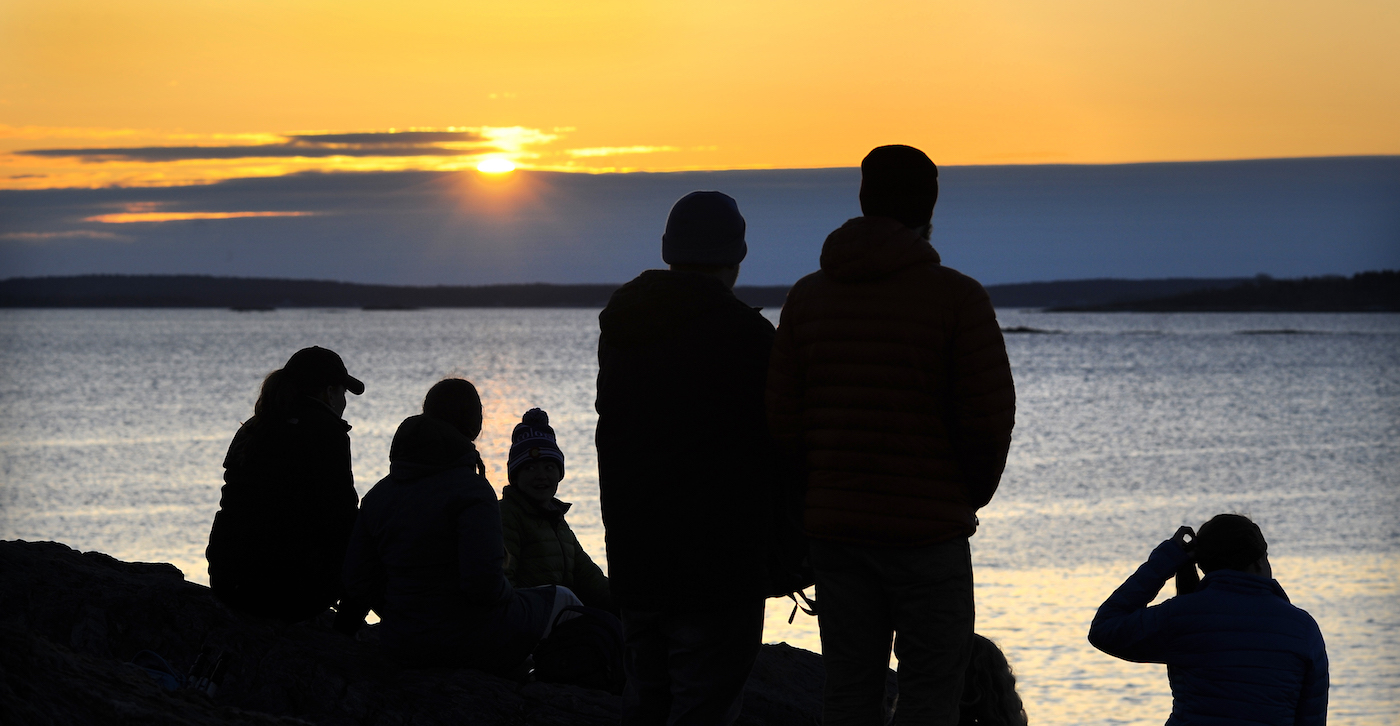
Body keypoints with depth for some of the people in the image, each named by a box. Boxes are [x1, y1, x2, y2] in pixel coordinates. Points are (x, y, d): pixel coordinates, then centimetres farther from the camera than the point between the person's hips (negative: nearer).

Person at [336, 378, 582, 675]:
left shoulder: (378, 495, 2)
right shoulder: (471, 490, -18)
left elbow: (358, 584, 3)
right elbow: (484, 580, -27)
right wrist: (507, 595, -5)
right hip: (471, 643, -6)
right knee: (562, 600, 22)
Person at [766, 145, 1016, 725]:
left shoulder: (807, 296, 5)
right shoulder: (958, 298, -8)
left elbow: (783, 420, 3)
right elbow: (989, 418, -10)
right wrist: (973, 495, 9)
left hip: (834, 527, 4)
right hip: (929, 527, -4)